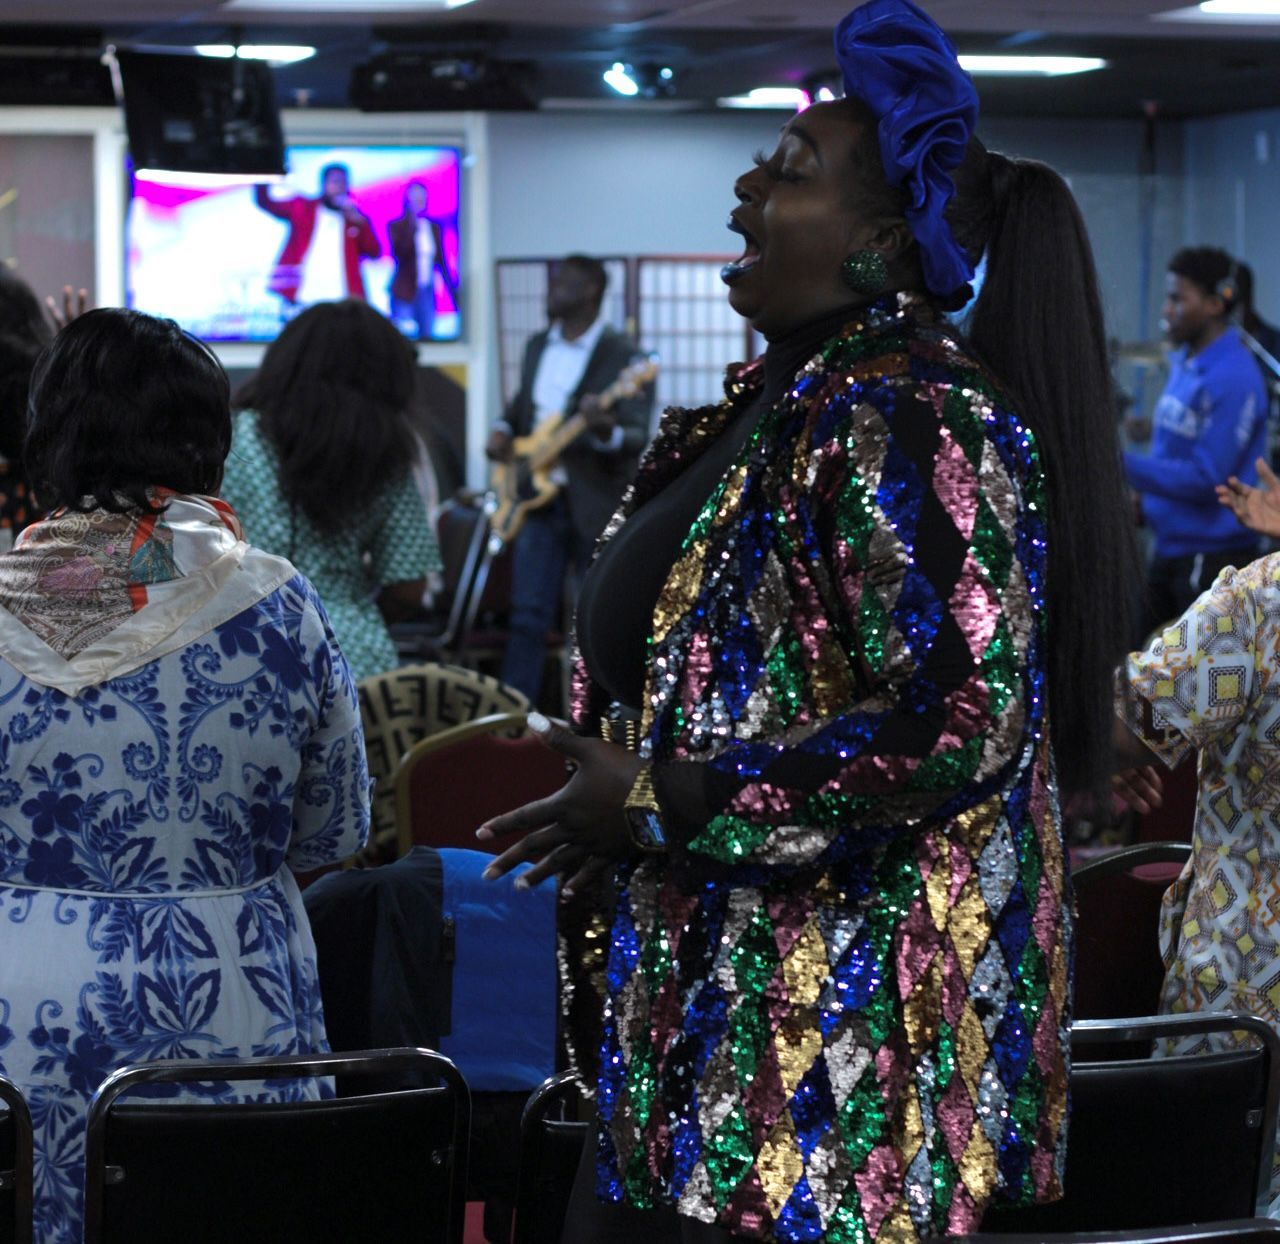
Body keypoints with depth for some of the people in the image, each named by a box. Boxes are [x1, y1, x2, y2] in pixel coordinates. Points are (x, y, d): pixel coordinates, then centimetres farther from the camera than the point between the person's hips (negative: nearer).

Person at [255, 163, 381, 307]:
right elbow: (264, 202, 5)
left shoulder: (355, 218, 14)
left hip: (341, 300, 1)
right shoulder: (303, 208, 11)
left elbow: (374, 252, 5)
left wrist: (360, 223, -8)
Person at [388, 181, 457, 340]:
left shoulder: (434, 227, 12)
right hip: (405, 292, -4)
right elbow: (399, 254, -17)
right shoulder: (396, 226, 0)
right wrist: (412, 227, -19)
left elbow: (441, 261, 14)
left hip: (427, 291, 4)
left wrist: (453, 291, 10)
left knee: (427, 336, 1)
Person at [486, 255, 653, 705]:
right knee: (528, 616, 1)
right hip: (539, 497, 5)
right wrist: (503, 430, 6)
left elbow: (637, 439, -16)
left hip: (597, 504, -5)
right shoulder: (537, 346, 11)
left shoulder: (622, 355, -10)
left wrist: (605, 430, -37)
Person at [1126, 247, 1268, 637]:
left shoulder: (1233, 378, -18)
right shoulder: (1183, 364, 11)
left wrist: (1123, 464, -21)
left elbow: (1206, 478, -21)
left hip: (1214, 555, -9)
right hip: (1170, 547, 9)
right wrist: (1144, 496, 7)